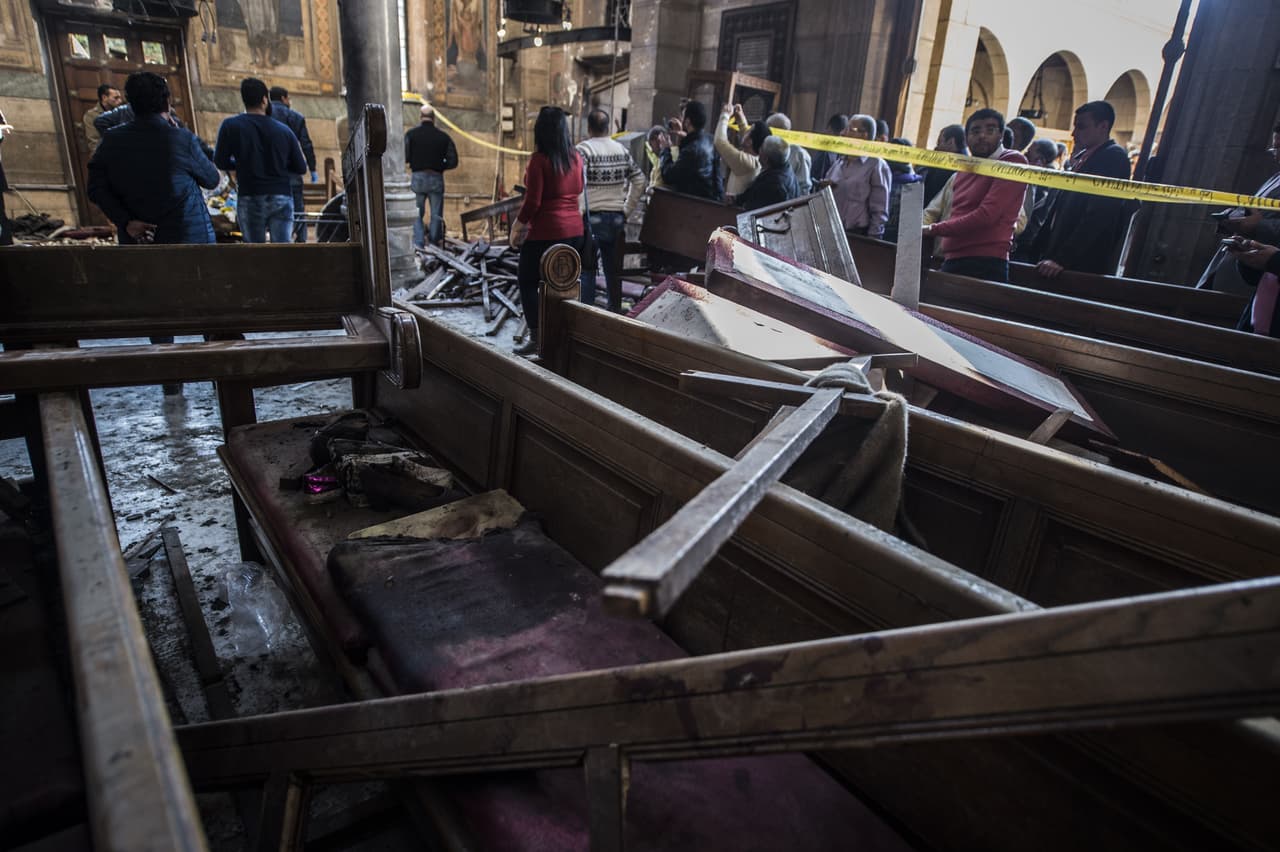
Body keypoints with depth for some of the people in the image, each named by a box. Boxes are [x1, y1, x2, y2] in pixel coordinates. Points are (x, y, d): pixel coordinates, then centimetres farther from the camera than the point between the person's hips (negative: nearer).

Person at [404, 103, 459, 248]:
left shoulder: (411, 134, 0)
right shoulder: (444, 136, 4)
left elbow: (404, 158, -7)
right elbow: (453, 162, 1)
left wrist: (413, 163, 15)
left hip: (417, 177, -1)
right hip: (436, 179, 1)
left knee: (416, 214, 6)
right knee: (436, 215, 8)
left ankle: (418, 245, -3)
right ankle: (434, 246, 8)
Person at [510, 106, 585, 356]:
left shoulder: (539, 160, -13)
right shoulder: (576, 158, 3)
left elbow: (532, 202, -14)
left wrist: (517, 227, -3)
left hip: (544, 232, -6)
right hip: (574, 230, 6)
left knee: (528, 283, 8)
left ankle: (536, 337, 4)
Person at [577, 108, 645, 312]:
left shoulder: (583, 149, -8)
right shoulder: (622, 150, 7)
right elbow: (639, 181, 8)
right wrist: (627, 211, 11)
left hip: (591, 217, -4)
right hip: (616, 218, 5)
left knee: (586, 269, 3)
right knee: (614, 269, 12)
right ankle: (615, 311, 19)